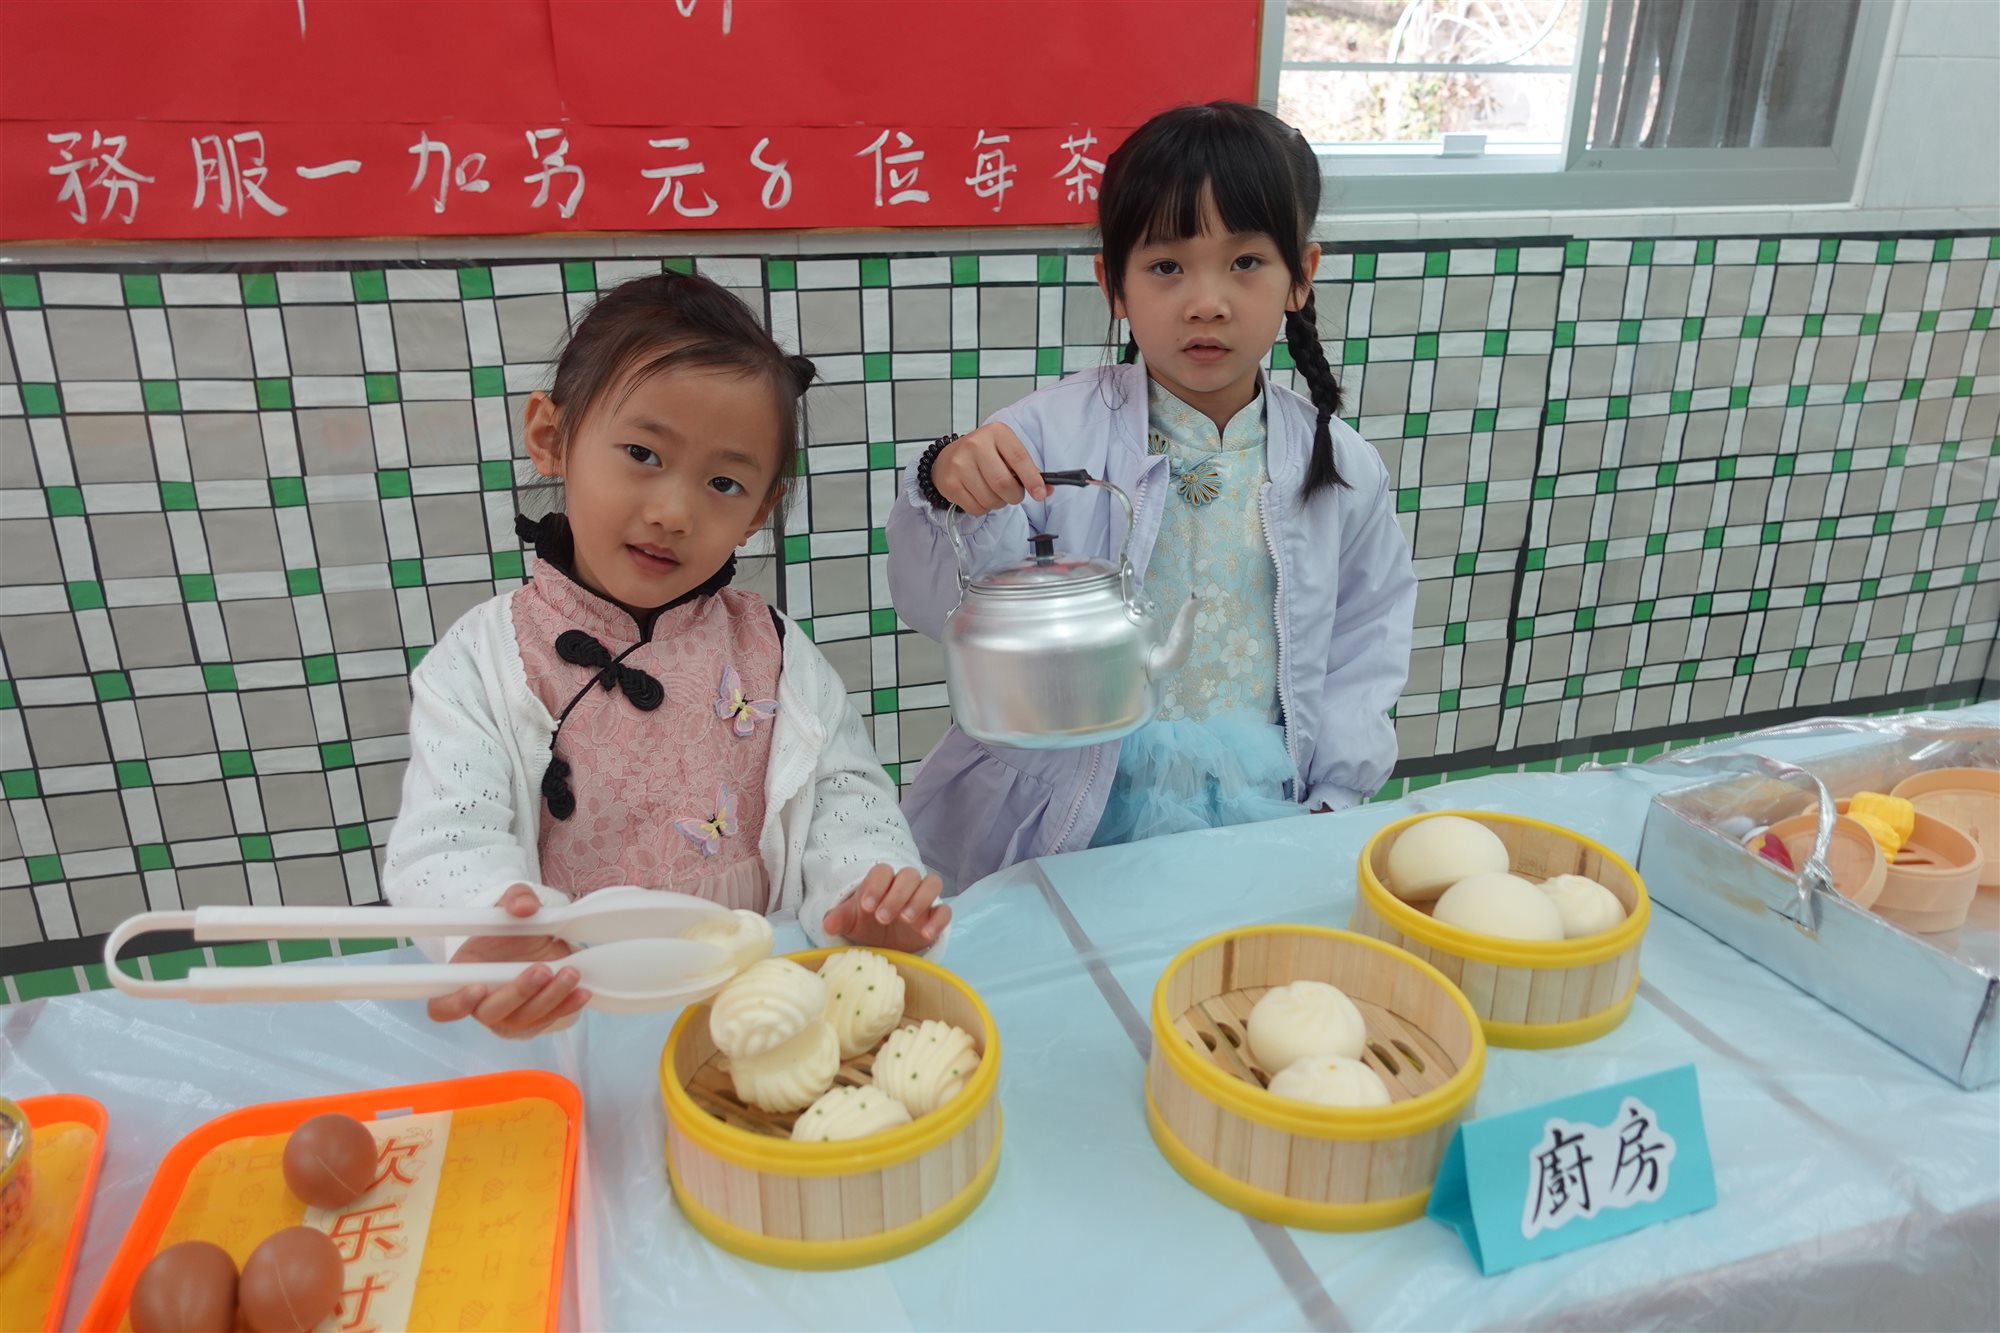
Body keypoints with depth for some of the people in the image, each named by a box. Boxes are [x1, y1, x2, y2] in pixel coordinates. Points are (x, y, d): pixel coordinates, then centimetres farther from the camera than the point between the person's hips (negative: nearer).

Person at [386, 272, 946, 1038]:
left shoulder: (774, 654, 4)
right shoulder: (478, 665, -1)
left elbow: (845, 798, 1)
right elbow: (447, 845, -9)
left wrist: (863, 895, -21)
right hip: (558, 1011, -2)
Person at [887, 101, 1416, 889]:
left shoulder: (1342, 468, 3)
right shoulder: (1053, 431, -6)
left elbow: (1366, 641, 11)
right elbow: (945, 610, -8)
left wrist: (1330, 797, 2)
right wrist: (952, 496, -27)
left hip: (1260, 815, 3)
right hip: (1075, 821, -2)